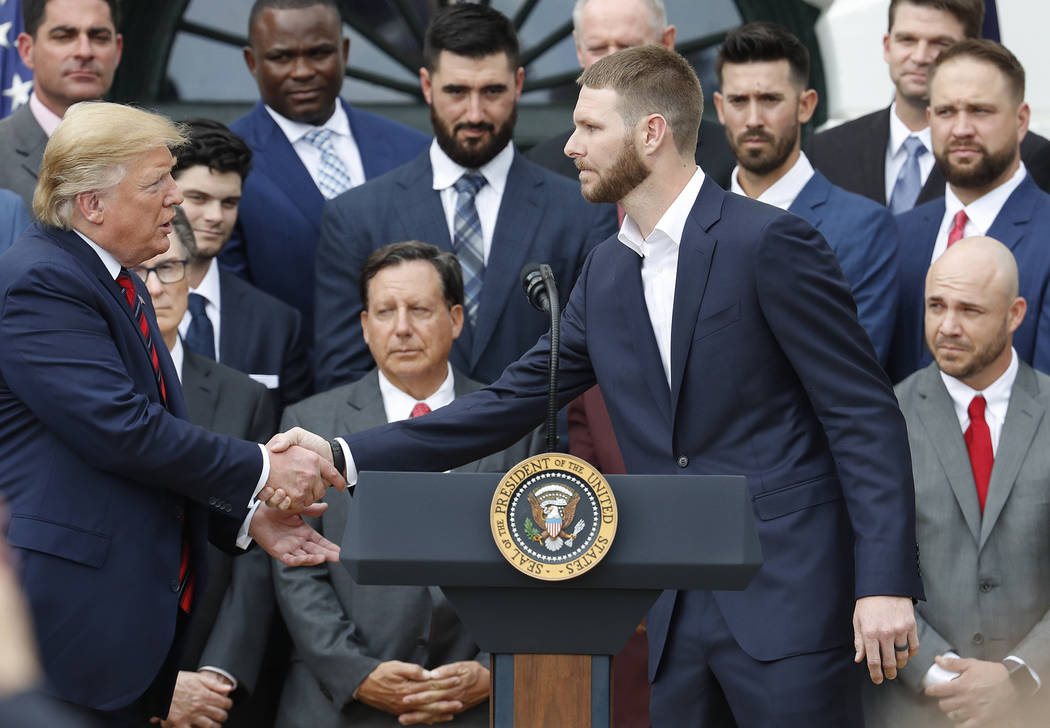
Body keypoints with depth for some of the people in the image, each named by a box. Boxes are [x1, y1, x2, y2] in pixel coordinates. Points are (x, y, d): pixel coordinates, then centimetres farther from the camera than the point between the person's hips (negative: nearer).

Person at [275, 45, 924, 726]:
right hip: (675, 612, 7)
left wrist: (885, 585, -18)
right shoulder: (607, 273, 13)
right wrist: (344, 455, 7)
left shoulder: (769, 242, -10)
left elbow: (866, 415, -11)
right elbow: (512, 402, 15)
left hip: (787, 595, -7)